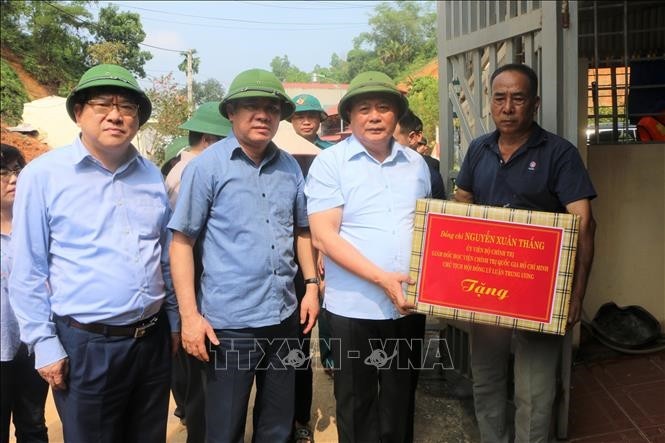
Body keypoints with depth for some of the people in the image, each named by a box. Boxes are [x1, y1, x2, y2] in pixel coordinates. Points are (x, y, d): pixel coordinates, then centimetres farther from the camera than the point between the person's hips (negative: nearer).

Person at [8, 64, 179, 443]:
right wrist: (44, 345, -7)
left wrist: (174, 321, 14)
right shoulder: (43, 174, -8)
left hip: (153, 340, 4)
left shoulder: (152, 176, 5)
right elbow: (28, 272, -6)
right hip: (85, 345, -4)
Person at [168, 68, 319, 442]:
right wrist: (190, 314, -12)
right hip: (229, 321, -4)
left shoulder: (290, 167, 6)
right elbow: (182, 241, -7)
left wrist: (312, 284, 6)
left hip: (284, 316, 5)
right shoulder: (207, 166, -7)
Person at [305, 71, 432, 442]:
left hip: (410, 304, 4)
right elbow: (323, 236, -14)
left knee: (399, 401, 18)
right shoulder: (329, 163, -6)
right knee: (356, 403, 13)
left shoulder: (416, 163, 8)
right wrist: (381, 278, -21)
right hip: (354, 307, -3)